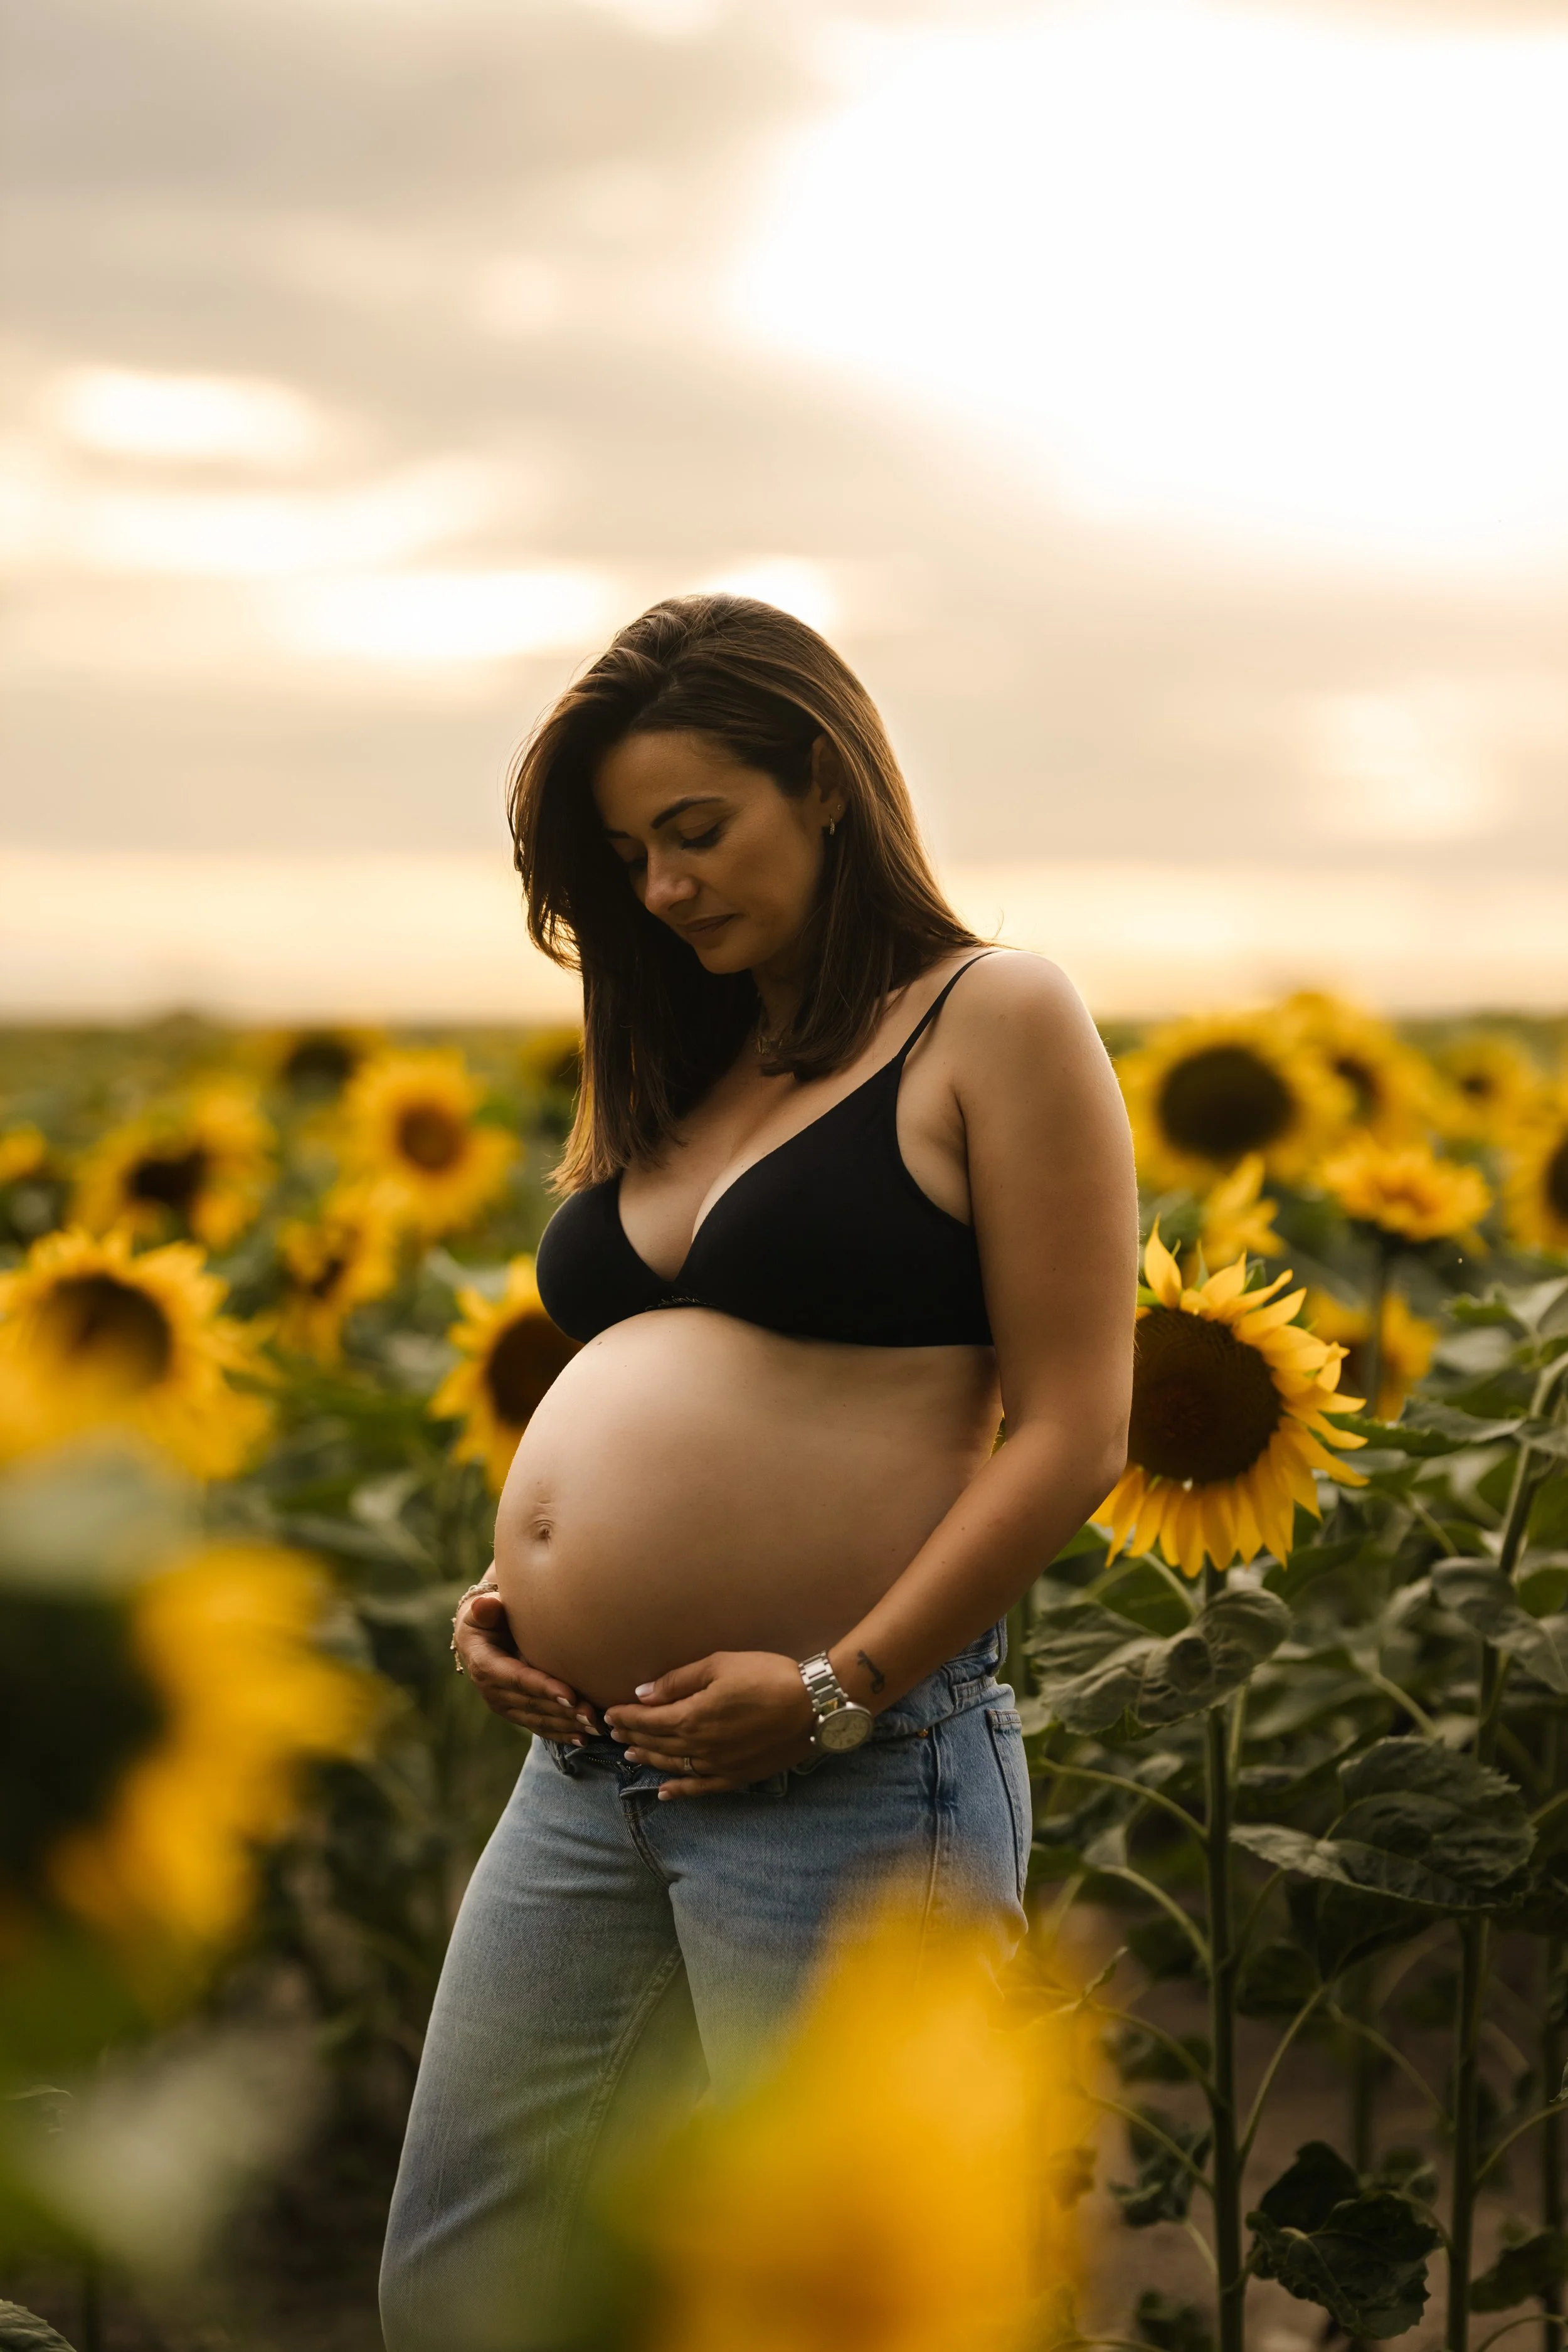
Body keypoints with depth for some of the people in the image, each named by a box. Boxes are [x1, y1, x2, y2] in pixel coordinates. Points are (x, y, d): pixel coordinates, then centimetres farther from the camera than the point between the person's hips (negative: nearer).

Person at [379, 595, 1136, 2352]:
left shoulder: (996, 1021, -4)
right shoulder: (674, 1073, 17)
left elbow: (1073, 1430, -10)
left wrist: (832, 1694, -17)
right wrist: (508, 1595, 6)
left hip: (849, 1775, -8)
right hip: (587, 1770, 8)